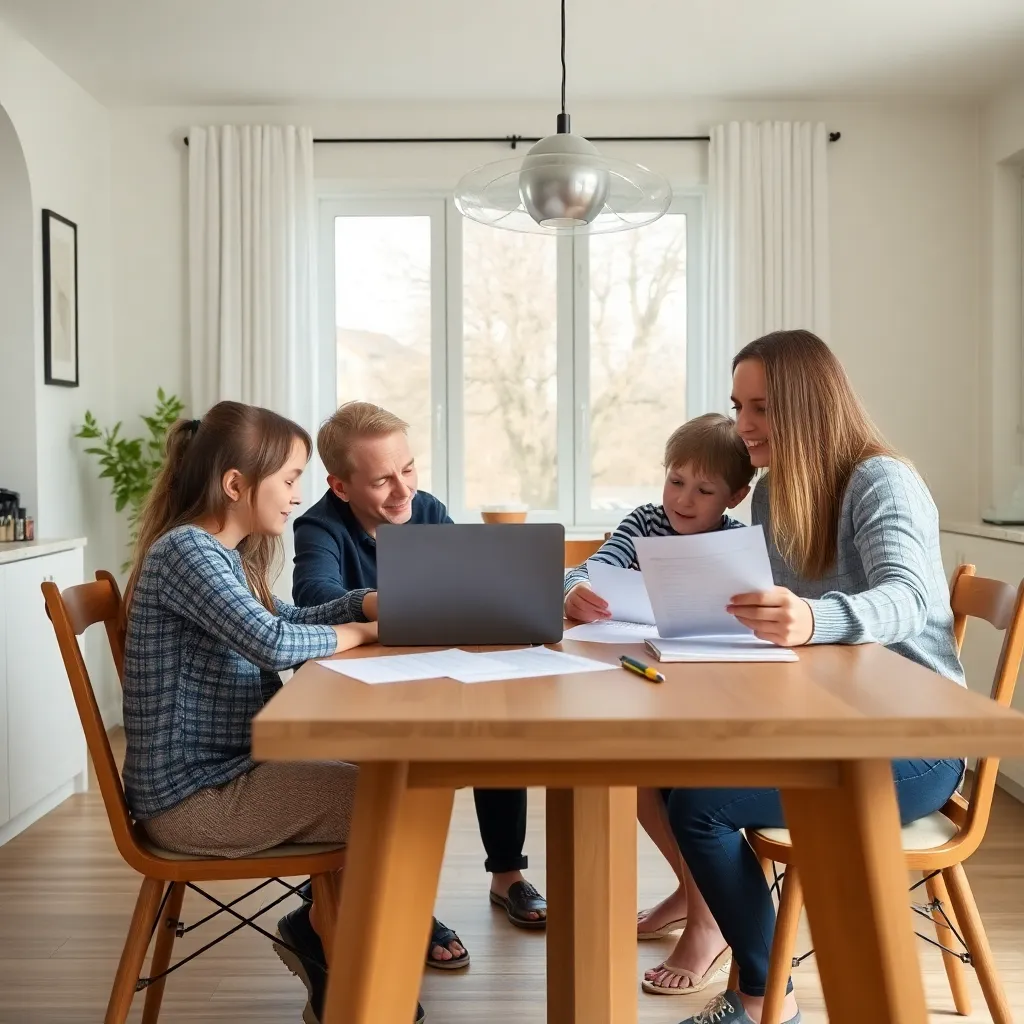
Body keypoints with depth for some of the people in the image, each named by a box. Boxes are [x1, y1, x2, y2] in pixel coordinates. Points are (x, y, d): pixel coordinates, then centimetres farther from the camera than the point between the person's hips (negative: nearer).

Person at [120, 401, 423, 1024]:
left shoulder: (220, 551, 10)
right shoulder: (186, 549, -21)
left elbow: (283, 620, 21)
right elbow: (275, 643, -32)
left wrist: (372, 602, 4)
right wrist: (354, 633, -12)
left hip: (227, 770, 10)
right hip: (194, 796, -10)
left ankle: (326, 929, 21)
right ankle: (329, 947, 12)